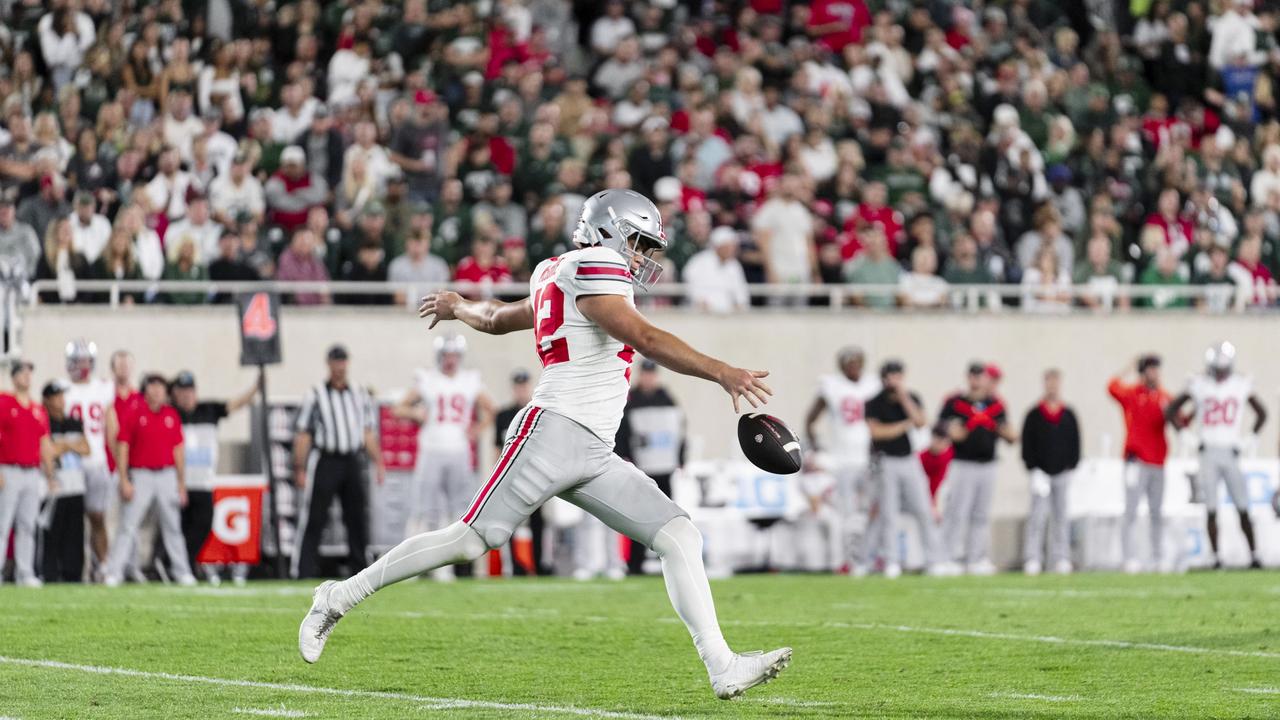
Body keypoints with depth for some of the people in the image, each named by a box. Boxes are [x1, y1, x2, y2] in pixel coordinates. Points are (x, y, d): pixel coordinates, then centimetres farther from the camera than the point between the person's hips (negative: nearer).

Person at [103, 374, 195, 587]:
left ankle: (182, 573, 15)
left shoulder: (172, 415, 9)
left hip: (167, 476, 4)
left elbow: (178, 450, 13)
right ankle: (113, 573, -6)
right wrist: (124, 481, -11)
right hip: (140, 476, -3)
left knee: (172, 527, 9)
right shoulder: (134, 414, -2)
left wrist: (181, 483, 10)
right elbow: (122, 448, -4)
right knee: (128, 526, -6)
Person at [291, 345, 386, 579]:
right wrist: (300, 470, -9)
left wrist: (378, 463, 8)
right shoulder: (315, 395, -1)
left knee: (357, 517, 7)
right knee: (313, 519, -7)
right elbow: (302, 435, -3)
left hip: (352, 463, 5)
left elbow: (368, 434, 16)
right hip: (324, 461, -5)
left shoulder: (360, 395, 13)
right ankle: (302, 572, -7)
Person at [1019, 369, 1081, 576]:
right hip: (1040, 472, -3)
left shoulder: (1068, 415, 11)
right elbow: (1026, 444, 1)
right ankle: (1032, 559, -10)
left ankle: (1061, 559, 9)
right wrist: (1033, 469, -7)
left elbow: (1075, 443, 12)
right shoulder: (1034, 415, 3)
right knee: (1038, 516, -10)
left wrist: (1071, 467, 1)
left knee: (1062, 517, 5)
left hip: (1063, 472, 3)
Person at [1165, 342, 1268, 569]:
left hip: (1231, 453, 1)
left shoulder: (1241, 385, 4)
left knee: (1243, 509, -3)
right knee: (1211, 511, -2)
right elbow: (1171, 410, 8)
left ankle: (1254, 555, 3)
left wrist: (1252, 438, 8)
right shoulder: (1199, 385, 0)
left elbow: (1261, 413, 18)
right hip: (1208, 454, -1)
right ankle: (1216, 557, 3)